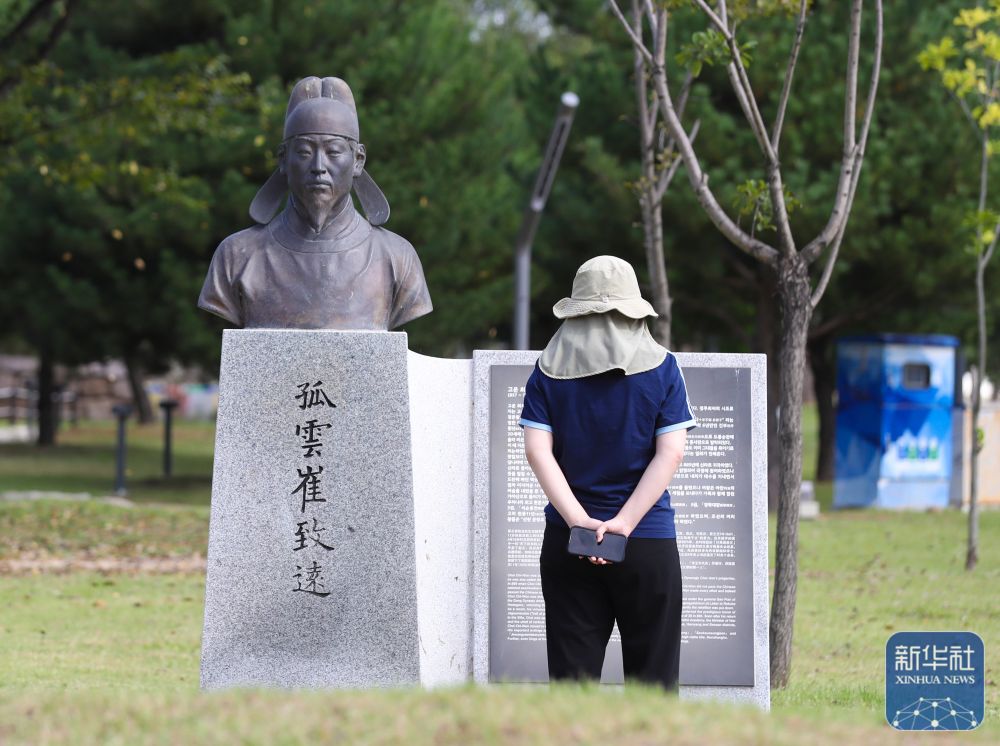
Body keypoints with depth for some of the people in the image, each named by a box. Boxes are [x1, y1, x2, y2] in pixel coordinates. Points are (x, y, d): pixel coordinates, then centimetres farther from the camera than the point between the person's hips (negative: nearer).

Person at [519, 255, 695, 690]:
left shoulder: (550, 370, 3)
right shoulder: (661, 367, 0)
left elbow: (537, 451, -7)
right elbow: (671, 453, -8)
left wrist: (580, 522, -13)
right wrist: (624, 523, -12)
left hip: (566, 542, 1)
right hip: (649, 541, -1)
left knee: (571, 674, 4)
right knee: (652, 676, 3)